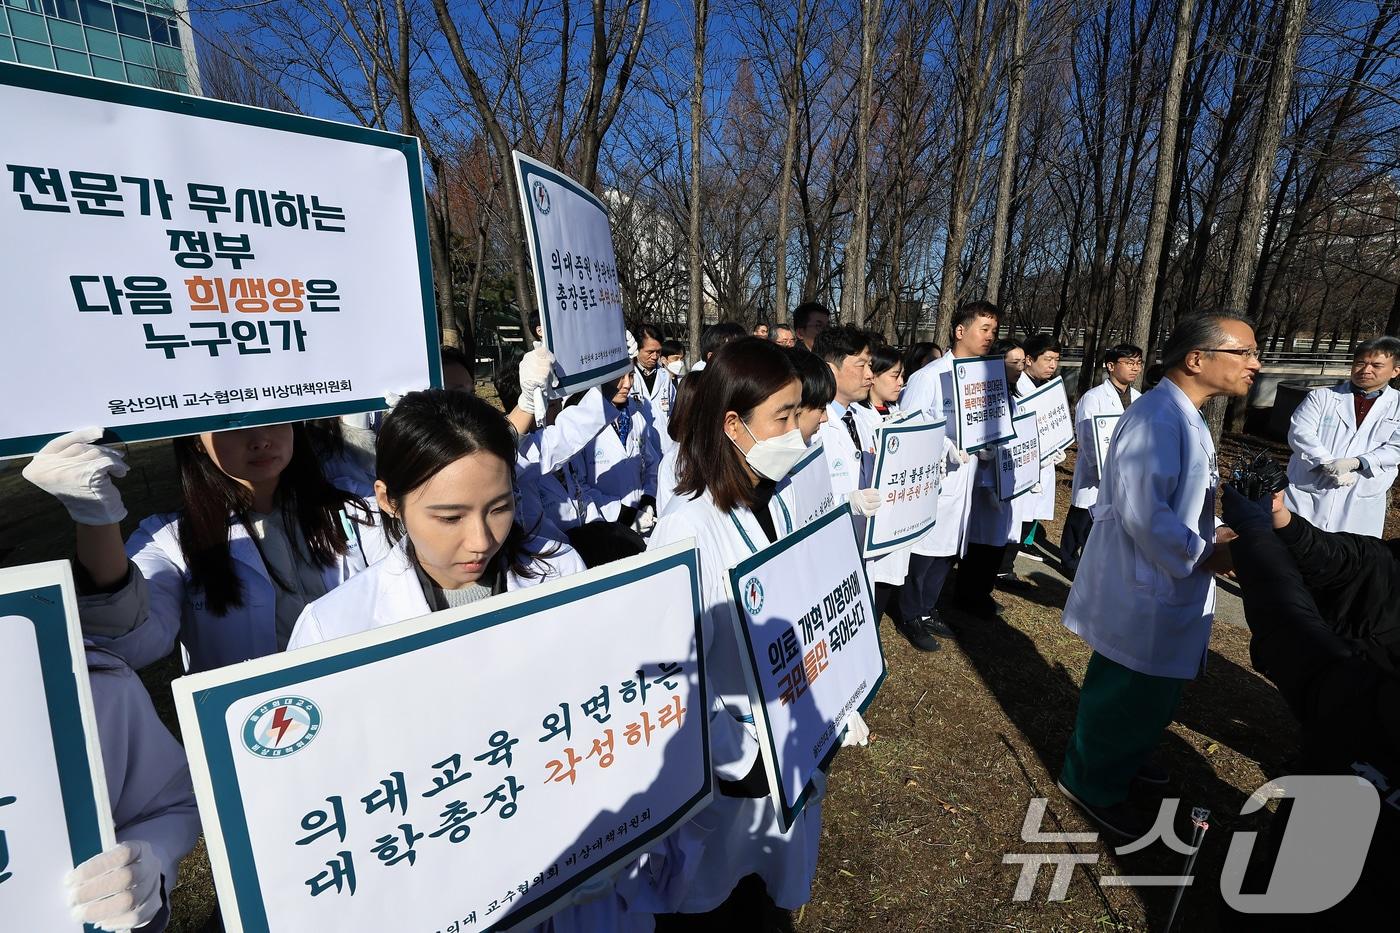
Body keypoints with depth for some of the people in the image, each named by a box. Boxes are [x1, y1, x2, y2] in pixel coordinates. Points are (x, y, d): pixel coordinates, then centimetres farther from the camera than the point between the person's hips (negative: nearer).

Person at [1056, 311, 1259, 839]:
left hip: (1163, 587, 10)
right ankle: (1092, 784, 28)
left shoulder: (1185, 418, 10)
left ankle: (1120, 757, 47)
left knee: (1154, 692, 25)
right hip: (1144, 592, -10)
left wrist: (1216, 534, 5)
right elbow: (1144, 514, -30)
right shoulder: (1158, 418, -24)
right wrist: (1203, 555, -16)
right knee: (1128, 693, 6)